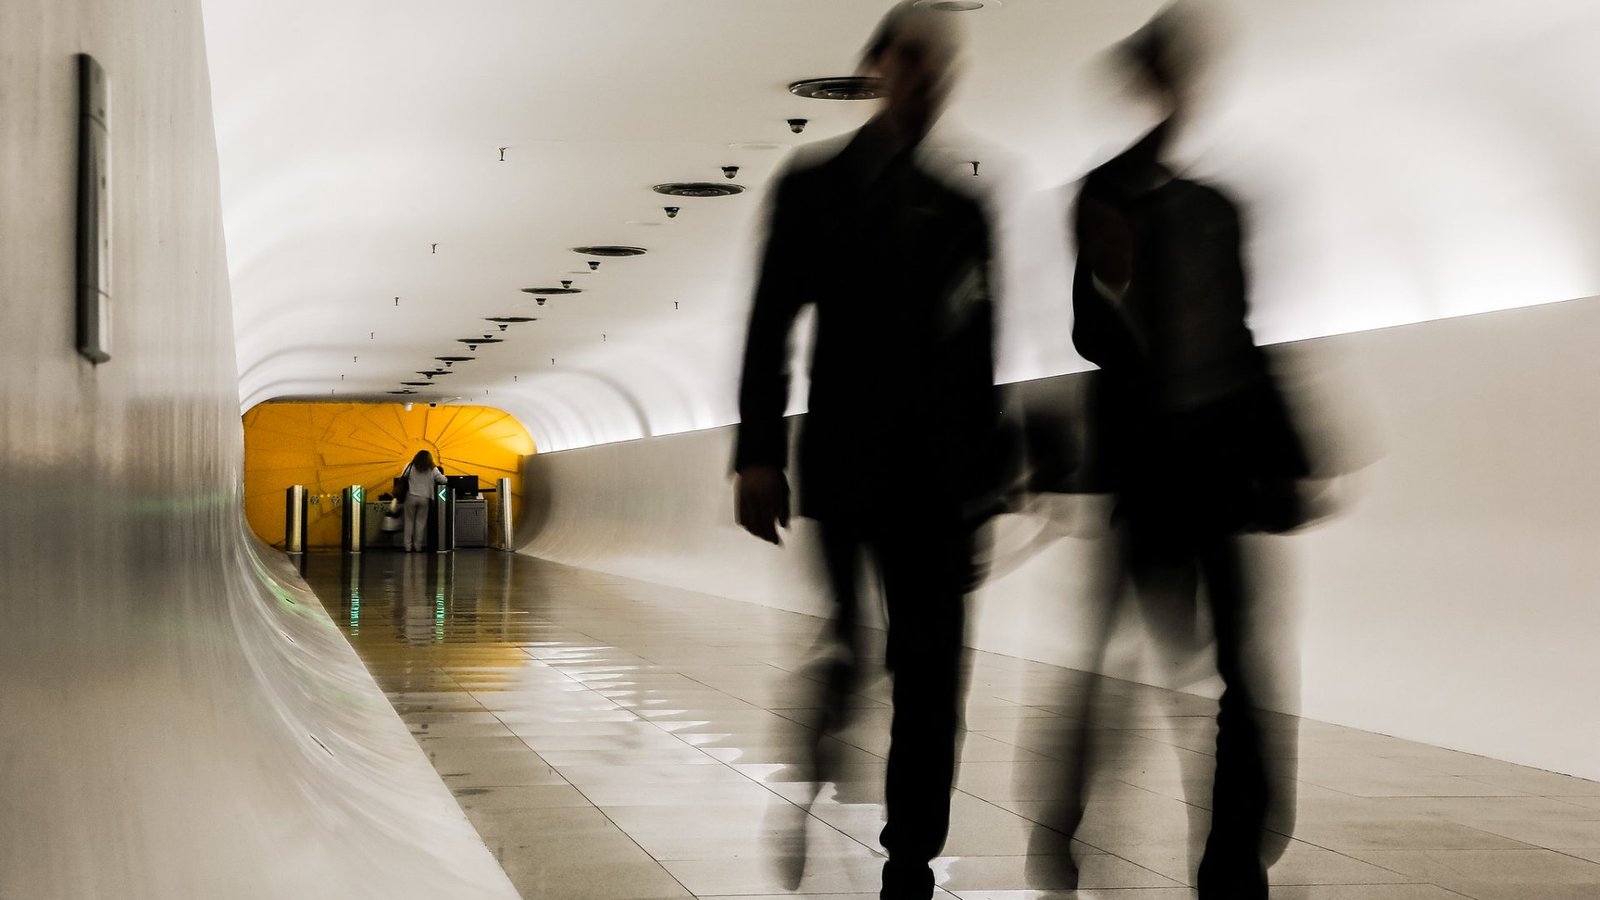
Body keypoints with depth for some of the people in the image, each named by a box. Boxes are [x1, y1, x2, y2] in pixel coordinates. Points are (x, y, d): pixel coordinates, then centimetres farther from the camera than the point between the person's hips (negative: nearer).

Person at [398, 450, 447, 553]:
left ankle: (408, 547, 4)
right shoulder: (432, 470, -1)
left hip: (411, 497, 0)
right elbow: (443, 480, 5)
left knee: (409, 522, 6)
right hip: (424, 498, 0)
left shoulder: (410, 467, -1)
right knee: (420, 523, 6)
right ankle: (418, 546, 5)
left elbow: (402, 477, 1)